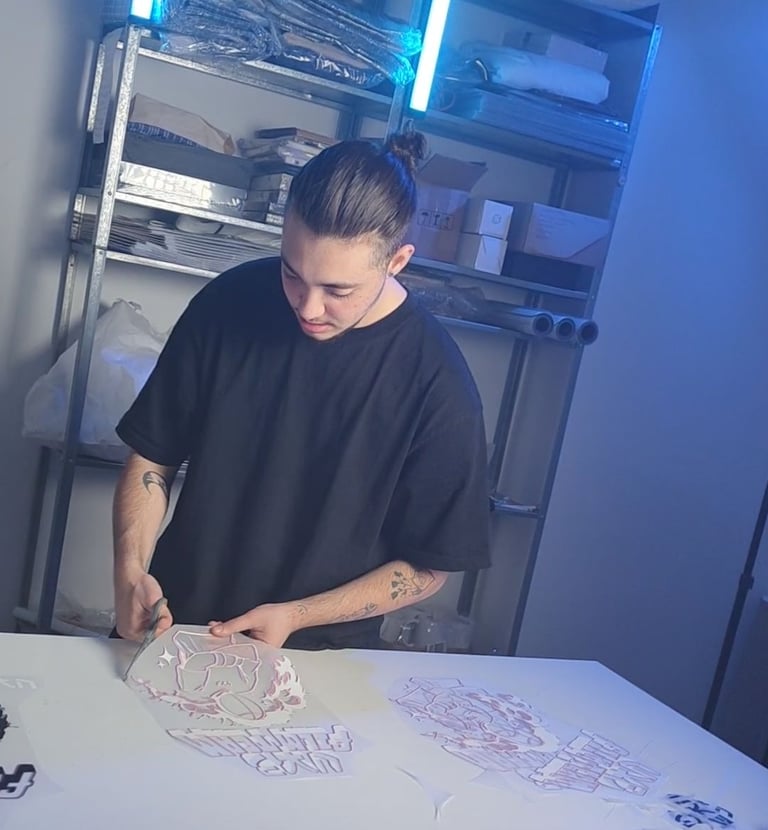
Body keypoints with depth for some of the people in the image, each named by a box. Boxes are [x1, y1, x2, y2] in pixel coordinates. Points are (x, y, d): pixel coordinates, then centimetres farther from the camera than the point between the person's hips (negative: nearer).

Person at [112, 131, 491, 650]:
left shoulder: (438, 384, -17)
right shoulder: (231, 303, -9)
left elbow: (428, 566, -7)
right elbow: (154, 458, 2)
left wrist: (296, 617, -13)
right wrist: (131, 571, -12)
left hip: (317, 658, -1)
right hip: (175, 624, 2)